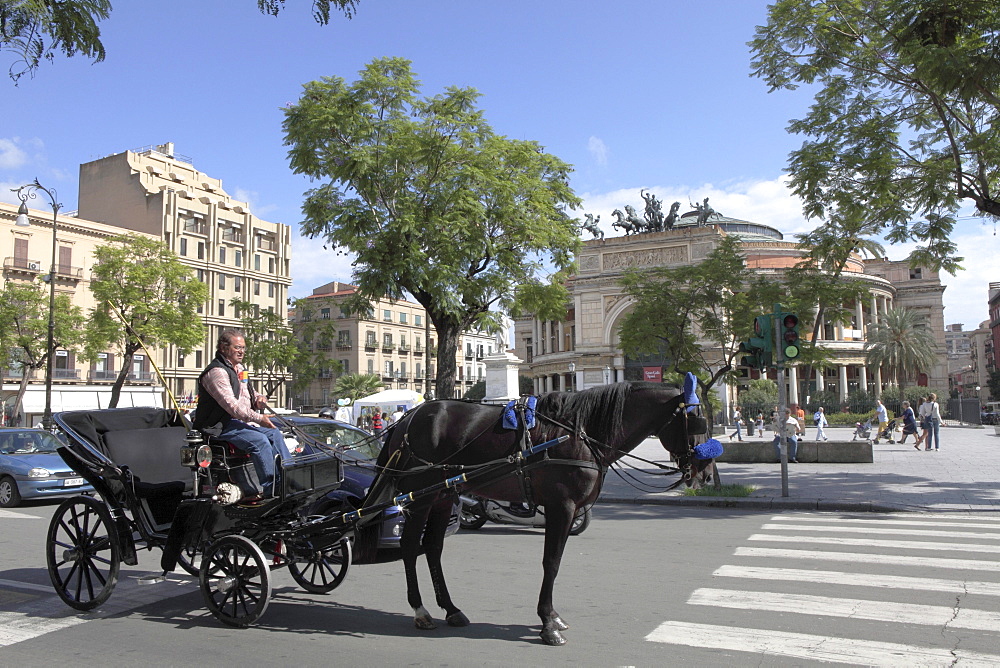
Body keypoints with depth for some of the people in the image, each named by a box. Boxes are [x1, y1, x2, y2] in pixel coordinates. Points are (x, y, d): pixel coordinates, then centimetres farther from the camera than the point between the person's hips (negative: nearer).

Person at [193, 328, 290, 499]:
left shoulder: (240, 368, 16)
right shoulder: (216, 372, -17)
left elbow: (247, 394, 28)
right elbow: (231, 405, -26)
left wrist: (259, 398, 3)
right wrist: (259, 418, -27)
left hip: (241, 421, 10)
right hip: (221, 426, -10)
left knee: (275, 433, 2)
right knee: (259, 440, -27)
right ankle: (270, 489, -25)